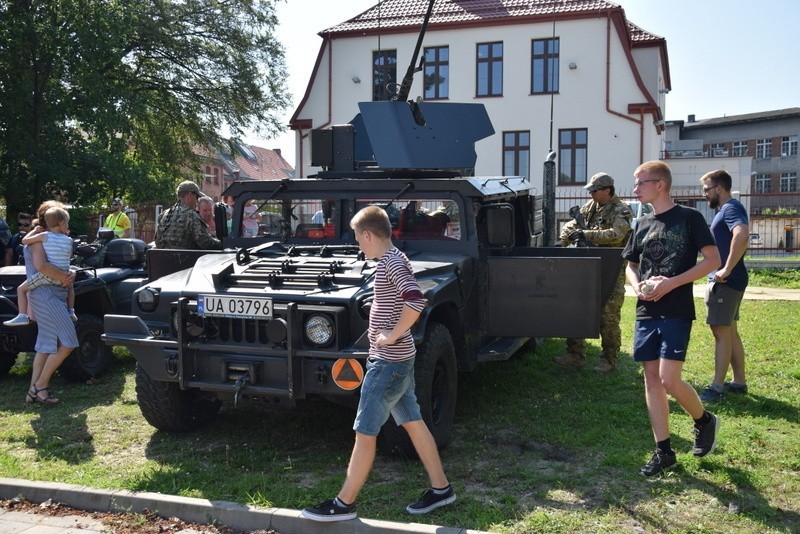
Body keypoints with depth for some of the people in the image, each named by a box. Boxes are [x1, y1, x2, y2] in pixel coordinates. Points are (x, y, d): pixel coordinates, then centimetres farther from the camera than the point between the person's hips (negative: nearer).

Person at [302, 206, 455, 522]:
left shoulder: (391, 263, -19)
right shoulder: (394, 260, 11)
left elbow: (415, 301, -33)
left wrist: (391, 336, -23)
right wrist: (382, 335, 11)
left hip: (389, 361, -10)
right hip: (399, 358, 10)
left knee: (364, 432, -1)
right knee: (412, 422, 16)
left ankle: (344, 504, 10)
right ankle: (441, 489, 26)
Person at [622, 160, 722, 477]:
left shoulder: (689, 217, -4)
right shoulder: (643, 225, 13)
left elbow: (713, 260, -8)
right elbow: (631, 265, 21)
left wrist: (672, 283, -16)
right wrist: (637, 285, -1)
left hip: (677, 312, -6)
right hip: (646, 312, 6)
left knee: (669, 380, -12)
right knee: (652, 379, 4)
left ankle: (704, 421, 18)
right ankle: (664, 451, 13)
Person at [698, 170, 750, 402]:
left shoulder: (731, 208, -14)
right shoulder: (725, 210, 17)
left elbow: (742, 235, -34)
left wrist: (726, 270, -30)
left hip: (725, 282, -10)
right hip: (723, 281, 10)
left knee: (721, 332, -7)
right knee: (729, 331, 15)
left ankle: (717, 387, -4)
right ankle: (739, 382, 24)